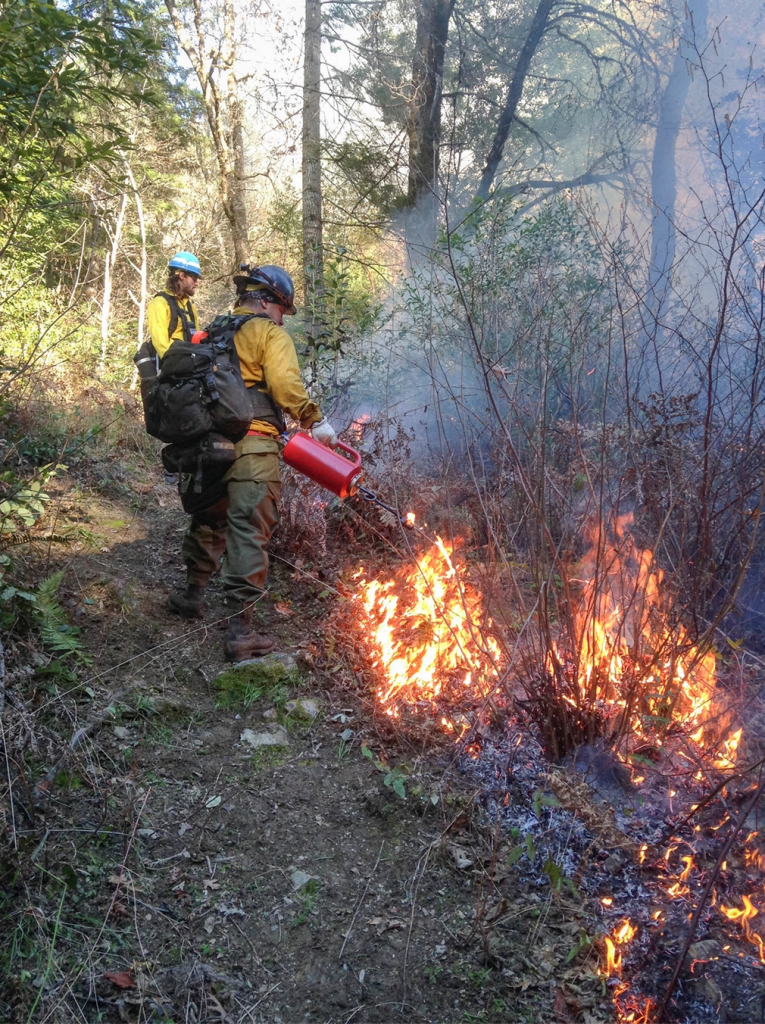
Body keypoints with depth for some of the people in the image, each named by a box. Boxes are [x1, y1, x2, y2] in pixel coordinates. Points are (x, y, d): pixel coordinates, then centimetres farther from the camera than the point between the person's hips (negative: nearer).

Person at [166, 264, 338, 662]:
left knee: (209, 518, 25)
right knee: (249, 532, -6)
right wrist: (314, 421, -6)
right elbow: (285, 385, -15)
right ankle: (240, 629, -6)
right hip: (251, 448, -7)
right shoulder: (270, 334, -1)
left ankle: (192, 594, 41)